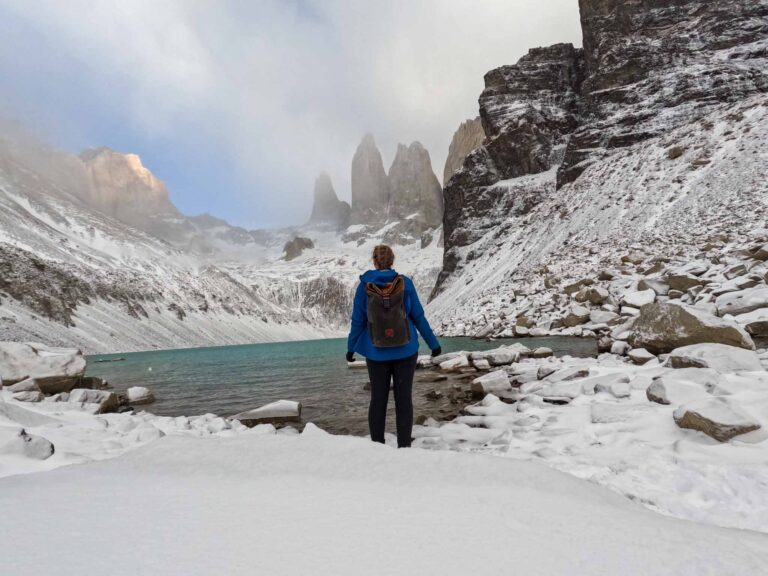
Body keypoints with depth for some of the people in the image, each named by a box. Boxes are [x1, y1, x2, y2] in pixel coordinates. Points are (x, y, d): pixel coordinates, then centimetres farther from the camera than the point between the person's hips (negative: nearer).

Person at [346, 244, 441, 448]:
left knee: (378, 399, 11)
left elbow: (358, 321, -1)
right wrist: (433, 343, 8)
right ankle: (404, 446, 13)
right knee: (404, 398, 8)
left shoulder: (364, 286, -6)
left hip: (376, 353, 1)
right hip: (405, 351, 0)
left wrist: (351, 347, 13)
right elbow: (418, 316, -2)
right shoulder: (405, 283, -6)